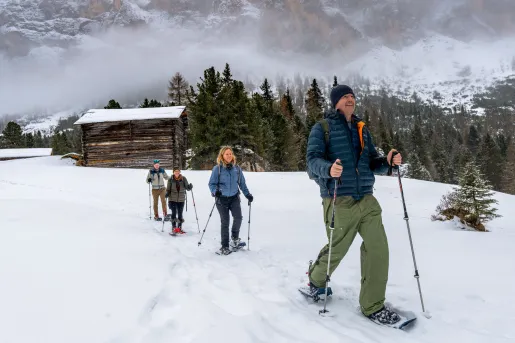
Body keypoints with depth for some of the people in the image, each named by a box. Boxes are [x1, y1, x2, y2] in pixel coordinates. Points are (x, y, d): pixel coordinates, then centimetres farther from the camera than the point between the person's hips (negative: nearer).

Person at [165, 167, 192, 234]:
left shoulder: (183, 179, -1)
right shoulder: (171, 180, -2)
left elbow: (187, 188, -2)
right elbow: (168, 189, 4)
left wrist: (190, 186, -23)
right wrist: (167, 194, -16)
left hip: (181, 199, 1)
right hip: (172, 199, -1)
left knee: (180, 214, 7)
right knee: (174, 213, -9)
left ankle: (179, 228, 19)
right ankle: (174, 227, 2)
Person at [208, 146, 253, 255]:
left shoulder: (237, 168, 3)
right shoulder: (217, 168, -6)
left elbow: (242, 183, 12)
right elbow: (212, 183, -3)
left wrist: (247, 194, 3)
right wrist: (215, 191, -22)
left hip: (234, 197, 2)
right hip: (222, 198, -2)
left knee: (238, 217, -18)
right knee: (225, 222, 3)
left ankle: (234, 237, 10)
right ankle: (224, 246, 16)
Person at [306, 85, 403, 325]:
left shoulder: (362, 129, 18)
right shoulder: (322, 128, 0)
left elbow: (371, 162, 17)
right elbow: (313, 158, -11)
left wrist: (387, 161, -4)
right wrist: (328, 169, -32)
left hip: (366, 199, 5)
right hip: (339, 201, -5)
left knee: (378, 247, -3)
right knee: (337, 250, 6)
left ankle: (372, 306, 12)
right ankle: (316, 279, 39)